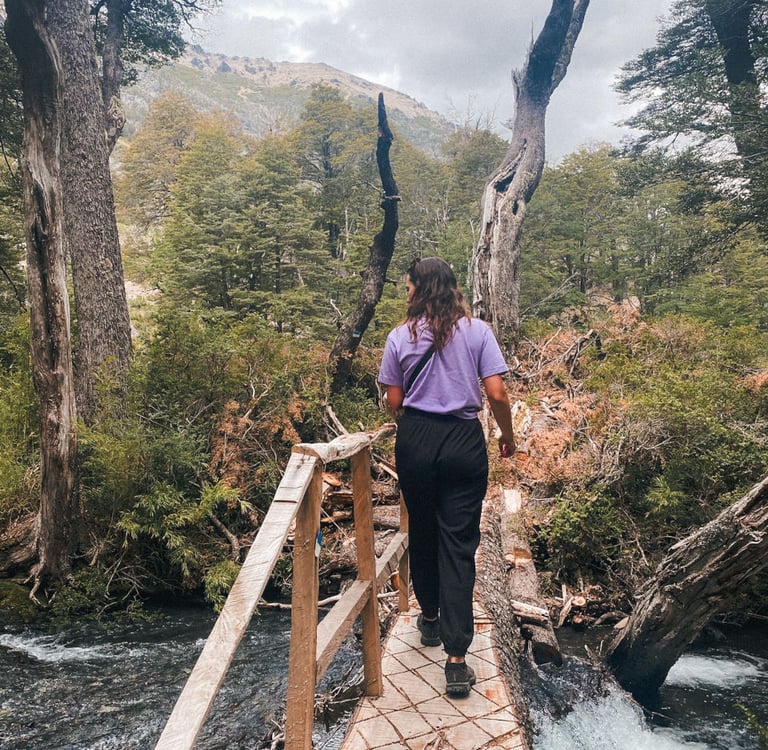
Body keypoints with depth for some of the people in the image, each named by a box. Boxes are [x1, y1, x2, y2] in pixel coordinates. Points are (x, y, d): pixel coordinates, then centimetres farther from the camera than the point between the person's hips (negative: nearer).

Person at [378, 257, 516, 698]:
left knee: (422, 533, 19)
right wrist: (508, 435, 9)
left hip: (415, 441, 1)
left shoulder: (401, 337, -1)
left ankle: (430, 619, 40)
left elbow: (394, 400, 2)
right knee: (459, 543, 3)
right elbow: (497, 394, -7)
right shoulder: (478, 331, -3)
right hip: (465, 442, -1)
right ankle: (456, 659, 1)